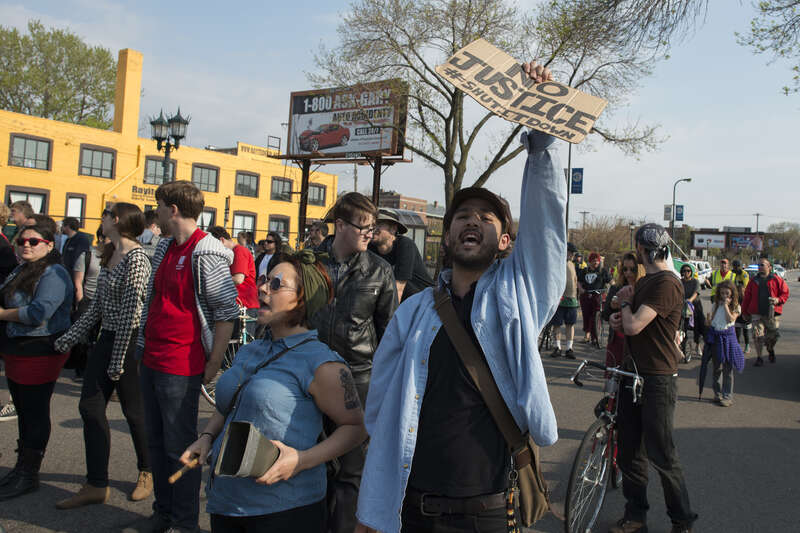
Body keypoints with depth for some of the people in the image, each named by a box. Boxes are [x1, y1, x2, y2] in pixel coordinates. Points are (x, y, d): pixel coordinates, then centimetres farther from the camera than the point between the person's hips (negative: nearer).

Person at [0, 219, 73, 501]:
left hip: (39, 353, -9)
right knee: (23, 411, 18)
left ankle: (28, 475, 12)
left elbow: (39, 312, -27)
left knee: (35, 412, 1)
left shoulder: (53, 274, -17)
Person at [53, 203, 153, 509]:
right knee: (90, 406, 7)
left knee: (133, 409, 5)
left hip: (129, 341, -9)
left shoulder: (136, 258, -18)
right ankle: (96, 486, 17)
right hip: (107, 337, 9)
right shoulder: (110, 255, 10)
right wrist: (71, 337, 12)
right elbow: (98, 305, 15)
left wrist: (118, 360, -18)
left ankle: (147, 472, 28)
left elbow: (131, 312, -20)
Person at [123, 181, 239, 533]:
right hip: (151, 362, 9)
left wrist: (213, 365, -16)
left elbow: (227, 311, -18)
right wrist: (144, 349, 19)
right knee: (156, 442, 17)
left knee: (179, 446, 2)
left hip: (181, 368, -9)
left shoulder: (205, 254, -16)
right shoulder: (165, 248, 12)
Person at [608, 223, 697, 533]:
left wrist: (625, 301, -6)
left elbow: (634, 326, -26)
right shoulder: (645, 281, 14)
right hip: (633, 374, 9)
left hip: (657, 380, -9)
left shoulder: (666, 283, -17)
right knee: (629, 451, 12)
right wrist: (618, 320, 0)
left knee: (661, 455, 1)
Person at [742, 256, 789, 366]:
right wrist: (745, 312, 12)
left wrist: (778, 300, -16)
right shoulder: (753, 281, 8)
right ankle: (759, 357, 4)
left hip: (772, 314, -1)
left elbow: (785, 293, 4)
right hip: (756, 314, 1)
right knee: (758, 336, -6)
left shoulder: (776, 279, 1)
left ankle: (770, 350, 40)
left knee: (772, 335, 9)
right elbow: (747, 297, 11)